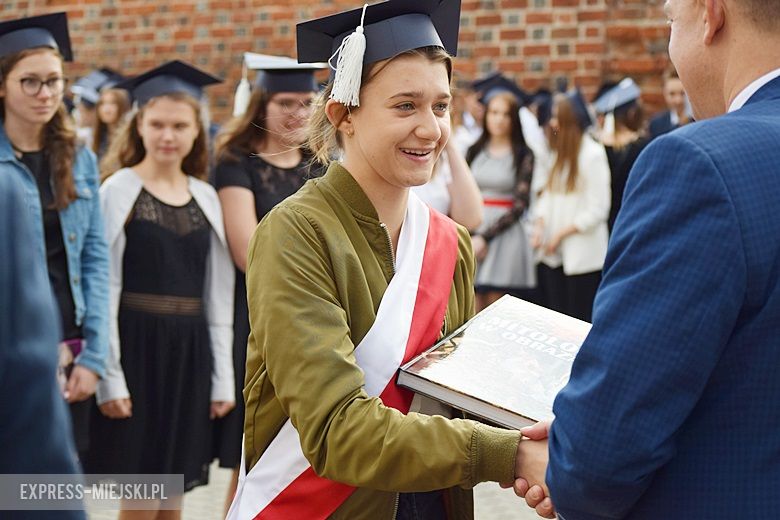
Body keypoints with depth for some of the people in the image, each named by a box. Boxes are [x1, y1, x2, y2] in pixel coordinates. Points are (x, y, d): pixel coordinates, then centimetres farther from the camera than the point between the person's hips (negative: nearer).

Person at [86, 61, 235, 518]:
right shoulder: (119, 192, -5)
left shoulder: (206, 198, 8)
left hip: (190, 352, 4)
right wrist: (110, 377, -13)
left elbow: (218, 294, 10)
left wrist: (222, 376, 5)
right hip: (136, 348, -4)